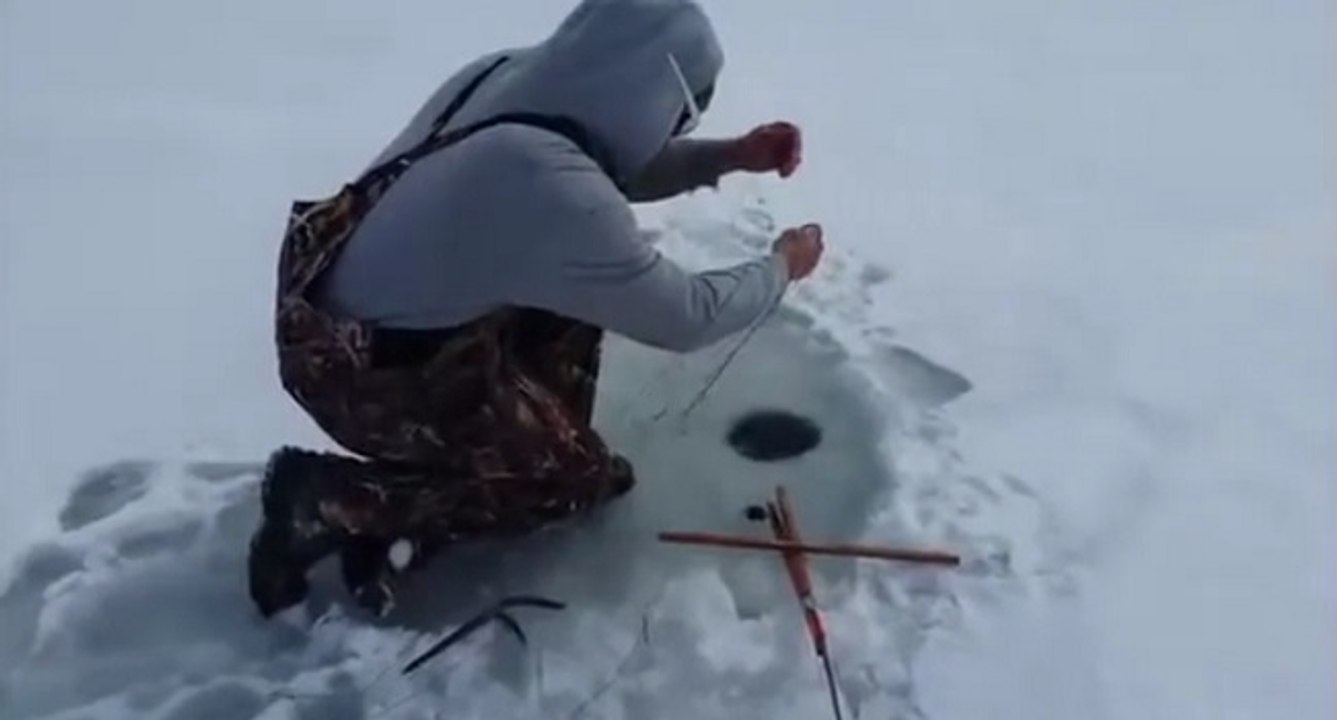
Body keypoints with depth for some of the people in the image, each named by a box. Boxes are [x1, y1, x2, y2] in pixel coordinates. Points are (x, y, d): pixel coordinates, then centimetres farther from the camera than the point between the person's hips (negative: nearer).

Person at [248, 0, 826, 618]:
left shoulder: (506, 73, -9)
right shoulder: (560, 195, -33)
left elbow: (614, 167, 12)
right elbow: (686, 319, -18)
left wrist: (730, 156, 4)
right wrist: (781, 267, -1)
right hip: (365, 374, -8)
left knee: (581, 282, 12)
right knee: (575, 476, 7)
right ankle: (327, 501, -1)